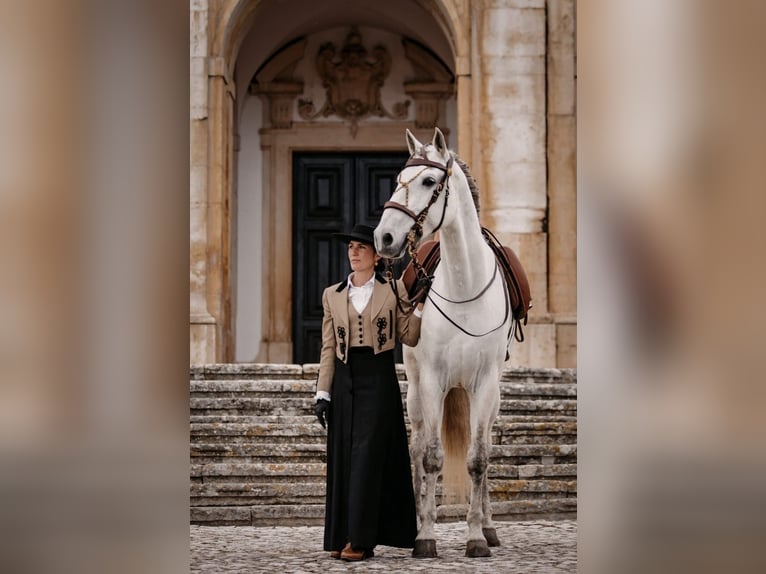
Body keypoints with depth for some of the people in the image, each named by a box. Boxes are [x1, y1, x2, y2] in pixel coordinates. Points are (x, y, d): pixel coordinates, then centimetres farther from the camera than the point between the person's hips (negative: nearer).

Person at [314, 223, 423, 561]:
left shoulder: (393, 291, 4)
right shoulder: (332, 295, 11)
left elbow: (409, 338, 3)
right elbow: (328, 347, 9)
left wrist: (421, 303, -7)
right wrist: (322, 392, 4)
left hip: (379, 380, -3)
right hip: (344, 379, 3)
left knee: (367, 454, -8)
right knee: (342, 457, 3)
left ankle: (360, 540, -8)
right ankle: (341, 536, 9)